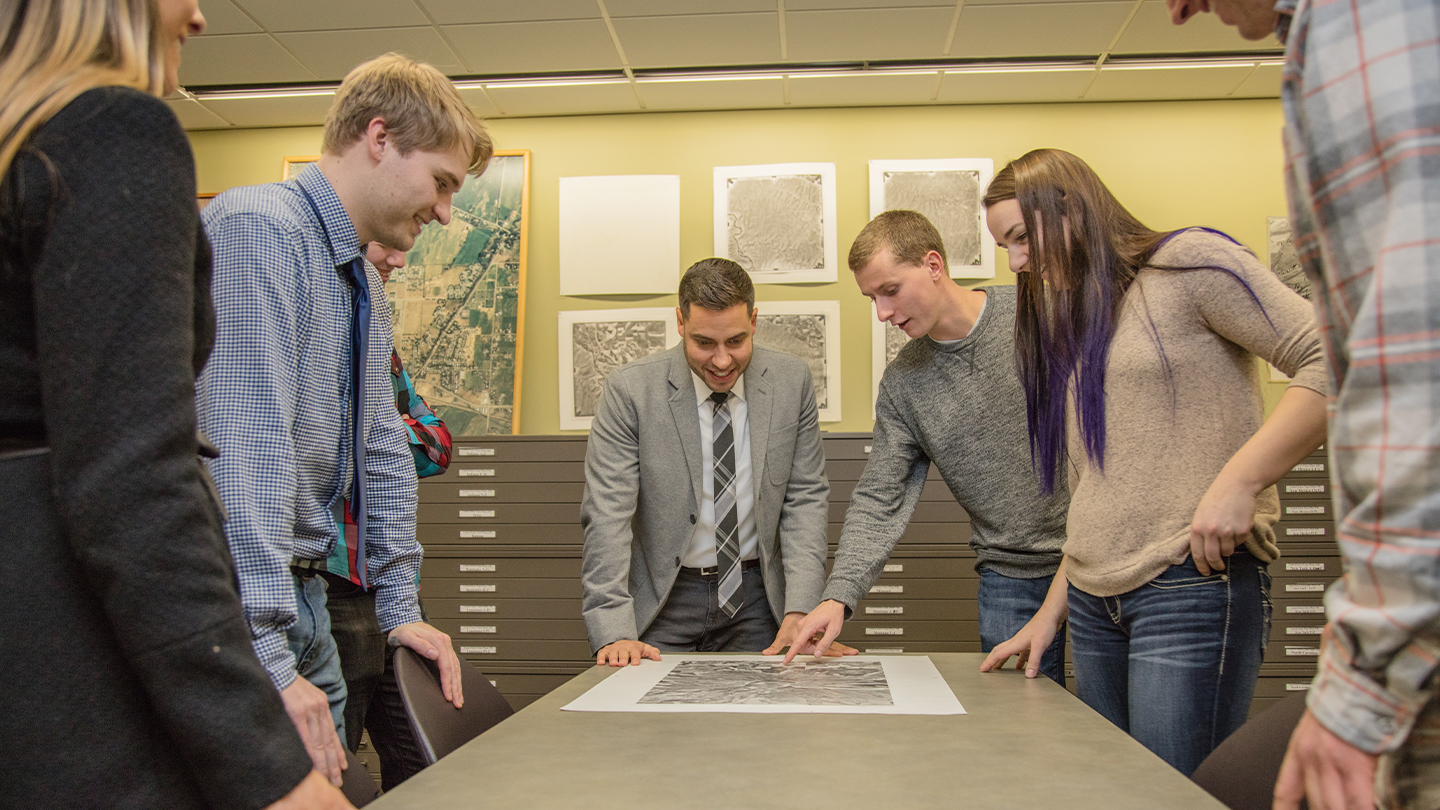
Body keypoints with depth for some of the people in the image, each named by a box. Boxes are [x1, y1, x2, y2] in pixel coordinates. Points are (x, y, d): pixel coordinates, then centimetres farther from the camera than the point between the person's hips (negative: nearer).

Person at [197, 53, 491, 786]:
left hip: (305, 595, 9)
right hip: (241, 608, -9)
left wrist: (400, 608, 15)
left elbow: (382, 451, 17)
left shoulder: (365, 286, 13)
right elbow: (244, 442, -25)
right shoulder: (258, 227, -16)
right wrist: (263, 653, -27)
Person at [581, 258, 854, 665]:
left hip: (755, 596, 2)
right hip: (662, 600, -2)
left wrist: (800, 609, -14)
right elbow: (607, 515, -17)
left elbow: (805, 498, -3)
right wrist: (615, 633, -26)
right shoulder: (630, 389, -14)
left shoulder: (791, 381, -6)